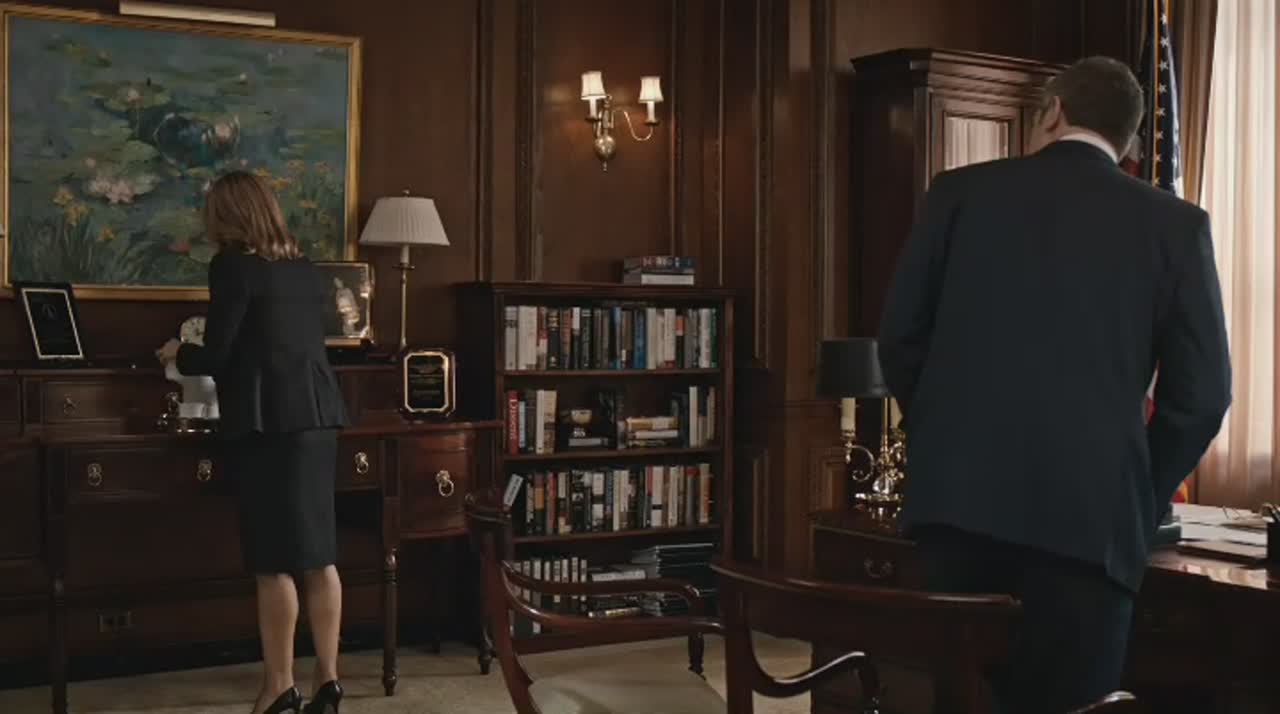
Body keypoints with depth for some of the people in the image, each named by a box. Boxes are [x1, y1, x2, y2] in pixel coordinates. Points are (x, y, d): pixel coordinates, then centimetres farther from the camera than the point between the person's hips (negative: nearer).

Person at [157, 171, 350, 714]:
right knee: (318, 555, 9)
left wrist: (177, 354, 13)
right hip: (318, 415, 7)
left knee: (275, 562, -1)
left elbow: (217, 358, -9)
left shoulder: (233, 265, -7)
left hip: (269, 422, -7)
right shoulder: (305, 269, 14)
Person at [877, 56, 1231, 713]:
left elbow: (900, 337, 6)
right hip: (1089, 513, -1)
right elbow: (1201, 392, 2)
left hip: (959, 496, 1)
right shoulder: (1175, 223, 4)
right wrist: (1142, 501, 15)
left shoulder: (959, 191, 6)